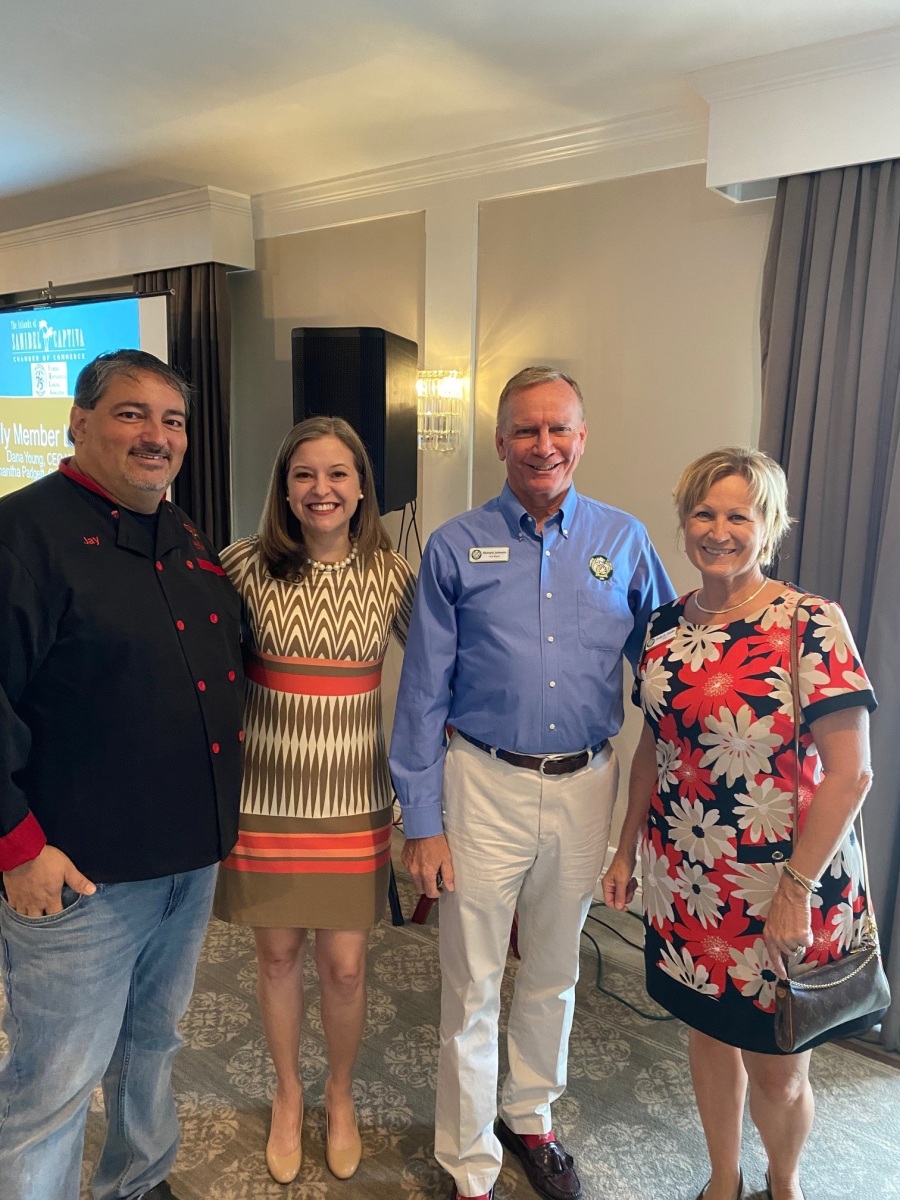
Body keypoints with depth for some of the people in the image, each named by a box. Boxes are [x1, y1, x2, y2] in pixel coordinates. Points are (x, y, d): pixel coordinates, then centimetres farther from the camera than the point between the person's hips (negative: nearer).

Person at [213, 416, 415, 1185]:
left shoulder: (391, 574, -6)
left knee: (345, 963, 9)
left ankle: (341, 1095, 41)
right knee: (278, 953, 16)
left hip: (353, 797, 0)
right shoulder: (247, 565, -8)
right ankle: (288, 1094, 44)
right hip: (266, 793, 0)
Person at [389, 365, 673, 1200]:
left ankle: (529, 1117, 48)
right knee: (472, 989, 10)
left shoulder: (623, 541, 1)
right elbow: (423, 693, -5)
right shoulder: (455, 548, -5)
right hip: (484, 784, -2)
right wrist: (420, 823, -6)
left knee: (553, 975, 21)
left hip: (584, 786, 3)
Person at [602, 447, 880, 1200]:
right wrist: (627, 849, 10)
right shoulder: (667, 626, 1)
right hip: (686, 880, 4)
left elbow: (850, 774, -16)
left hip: (780, 887, -4)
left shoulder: (812, 624, -15)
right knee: (708, 1034, 21)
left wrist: (797, 888, -17)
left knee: (776, 1072, 12)